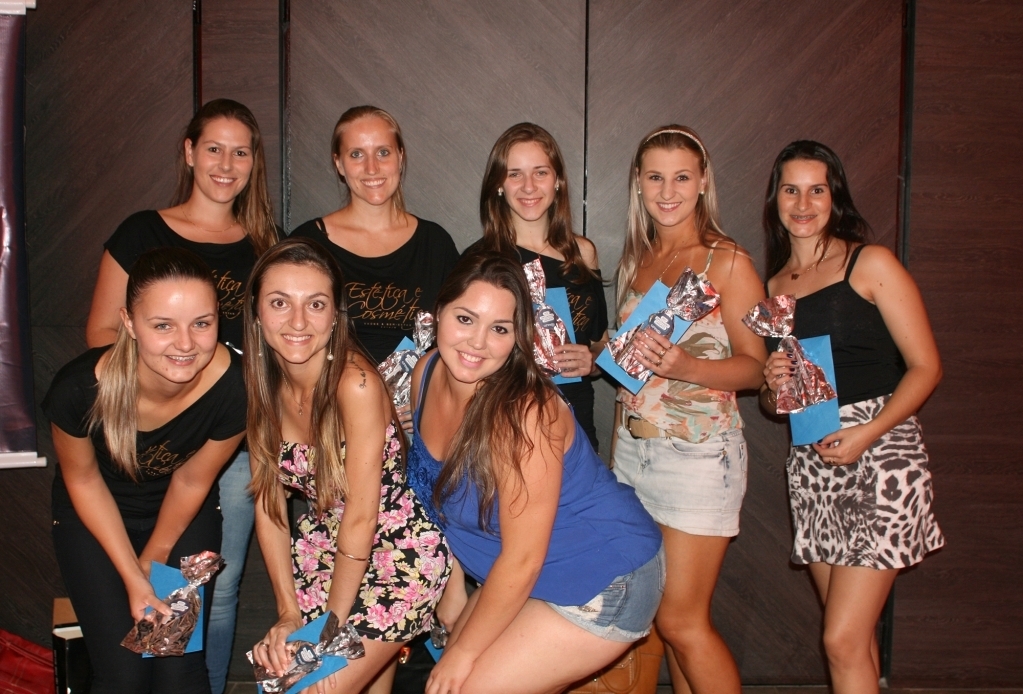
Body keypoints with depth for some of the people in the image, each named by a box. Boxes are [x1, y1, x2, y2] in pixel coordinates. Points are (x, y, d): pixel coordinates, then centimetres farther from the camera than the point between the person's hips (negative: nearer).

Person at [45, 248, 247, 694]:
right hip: (94, 517, 0)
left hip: (184, 515, 1)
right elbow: (83, 480, -12)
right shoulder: (79, 389, -33)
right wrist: (132, 577, -11)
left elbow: (191, 482, -12)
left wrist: (153, 561, 1)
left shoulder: (234, 386, -31)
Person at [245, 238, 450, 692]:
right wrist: (289, 613, -6)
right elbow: (267, 501, -3)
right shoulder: (260, 382, -8)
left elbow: (361, 517, -21)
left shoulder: (356, 382, -27)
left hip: (399, 549, -5)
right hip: (325, 541, 6)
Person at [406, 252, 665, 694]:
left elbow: (522, 559, -24)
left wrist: (463, 651, -13)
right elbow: (447, 496, 6)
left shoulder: (524, 414, -30)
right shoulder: (427, 374, -7)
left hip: (606, 584, -7)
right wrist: (454, 584, 9)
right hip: (531, 577, 7)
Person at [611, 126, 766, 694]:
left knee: (681, 620, -3)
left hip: (698, 454, -6)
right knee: (668, 612, 11)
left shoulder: (728, 262, -6)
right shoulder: (636, 261, 12)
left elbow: (754, 366, -9)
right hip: (632, 449, 6)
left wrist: (686, 367, -24)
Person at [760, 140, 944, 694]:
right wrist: (772, 388, -4)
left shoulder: (871, 263, -2)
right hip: (809, 462, 5)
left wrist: (866, 434, -18)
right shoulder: (773, 285, 14)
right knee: (852, 636, 9)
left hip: (878, 450, -5)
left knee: (844, 642, -10)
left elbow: (925, 367, -5)